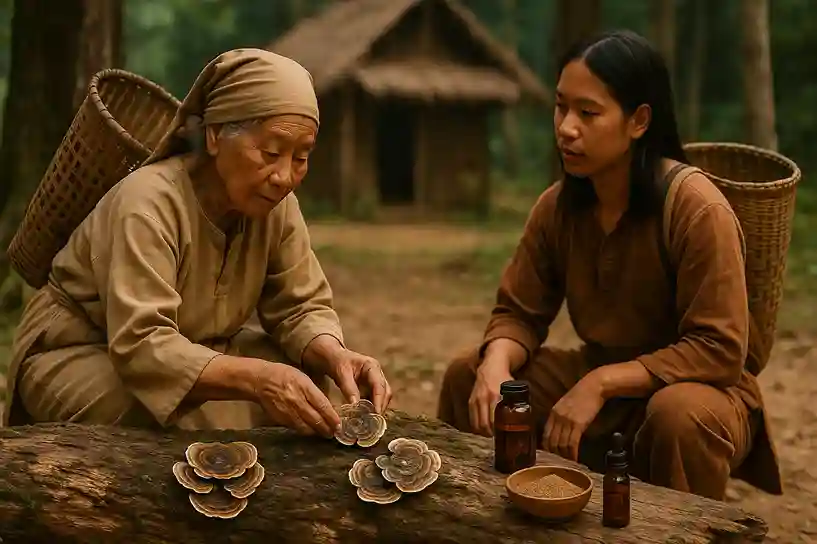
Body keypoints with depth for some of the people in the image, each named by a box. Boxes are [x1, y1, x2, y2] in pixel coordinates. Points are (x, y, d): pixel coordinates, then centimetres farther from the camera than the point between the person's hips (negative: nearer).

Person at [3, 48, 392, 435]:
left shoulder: (277, 204, -12)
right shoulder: (148, 203, -31)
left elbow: (301, 307, -9)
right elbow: (141, 346, -38)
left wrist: (336, 356, -31)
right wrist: (257, 379, -51)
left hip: (189, 351, 6)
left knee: (305, 369, -15)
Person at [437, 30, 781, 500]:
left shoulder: (699, 209, -23)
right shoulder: (558, 205, -5)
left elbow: (719, 351, -24)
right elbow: (519, 314, 2)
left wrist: (601, 383, -29)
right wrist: (497, 363, -21)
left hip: (698, 390, -5)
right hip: (599, 379, 6)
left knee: (679, 414, -38)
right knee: (467, 375, -6)